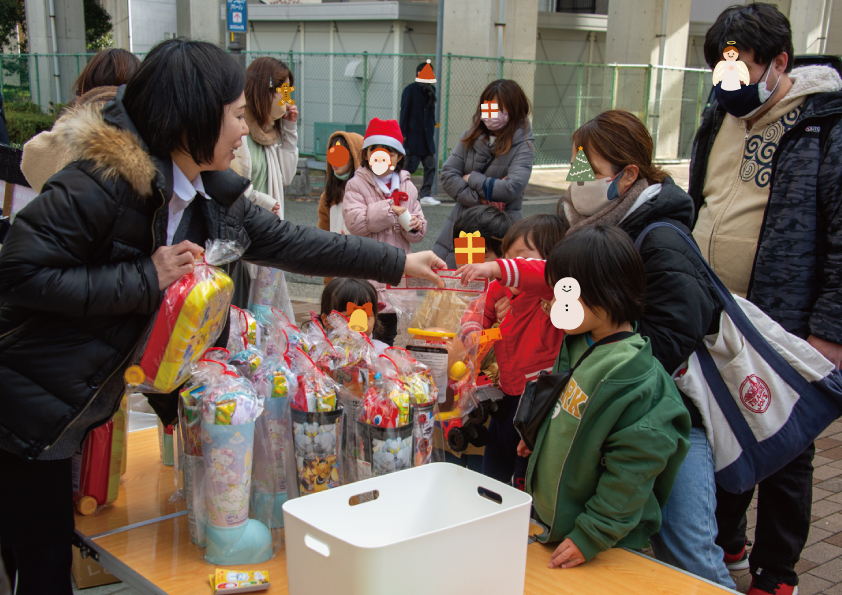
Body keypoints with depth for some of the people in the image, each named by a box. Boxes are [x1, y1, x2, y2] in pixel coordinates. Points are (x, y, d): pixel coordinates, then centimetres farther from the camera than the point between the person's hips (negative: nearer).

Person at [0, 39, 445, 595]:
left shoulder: (214, 195, 3)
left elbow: (288, 241, 10)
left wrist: (399, 262, 12)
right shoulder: (104, 180, -22)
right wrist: (146, 278, -24)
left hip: (78, 414, 8)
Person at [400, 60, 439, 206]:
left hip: (427, 136, 7)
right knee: (410, 166, -3)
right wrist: (403, 133, -11)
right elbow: (404, 112, -8)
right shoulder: (410, 90, -7)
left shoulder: (431, 90, 11)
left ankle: (426, 195, 5)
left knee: (430, 166, 1)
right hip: (413, 135, -7)